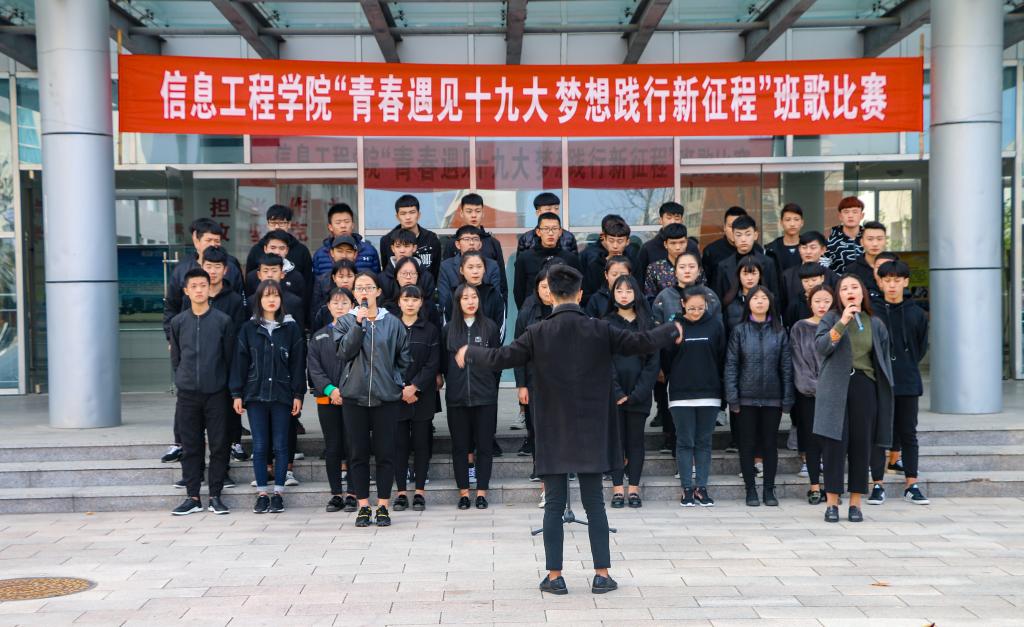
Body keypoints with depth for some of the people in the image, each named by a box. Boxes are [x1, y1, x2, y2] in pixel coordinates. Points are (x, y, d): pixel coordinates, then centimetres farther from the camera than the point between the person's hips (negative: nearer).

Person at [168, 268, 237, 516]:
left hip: (216, 393, -2)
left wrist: (221, 383, 3)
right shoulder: (178, 322, 6)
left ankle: (215, 496, 10)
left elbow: (229, 357, 3)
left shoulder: (223, 321, 0)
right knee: (190, 447, 6)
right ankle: (193, 497, 13)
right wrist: (183, 380, 8)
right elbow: (175, 358, 13)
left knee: (219, 446, 0)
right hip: (187, 394, 2)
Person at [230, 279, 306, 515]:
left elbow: (298, 363, 2)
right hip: (256, 394, 1)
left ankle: (278, 494, 10)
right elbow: (240, 361, 6)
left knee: (280, 445, 3)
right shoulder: (249, 328, 5)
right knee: (259, 446, 3)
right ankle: (262, 494, 10)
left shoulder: (291, 328, 2)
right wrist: (237, 393, 1)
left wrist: (298, 394, -2)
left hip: (282, 395, -1)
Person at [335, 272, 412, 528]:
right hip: (354, 395, 1)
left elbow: (404, 359, 12)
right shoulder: (346, 321, 5)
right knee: (358, 453, 4)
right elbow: (344, 352, -10)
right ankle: (363, 506, 13)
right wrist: (359, 323, -15)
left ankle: (383, 506, 10)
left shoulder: (393, 323, 5)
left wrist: (397, 382, 7)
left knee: (385, 453, 1)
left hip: (386, 397, 0)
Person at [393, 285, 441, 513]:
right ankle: (401, 492, 8)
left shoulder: (430, 330, 5)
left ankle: (420, 492, 8)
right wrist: (401, 390, -8)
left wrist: (415, 387, -12)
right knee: (399, 443, 2)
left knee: (421, 443, 2)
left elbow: (433, 364, -2)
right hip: (395, 396, 0)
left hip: (423, 396, 0)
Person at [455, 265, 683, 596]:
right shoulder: (600, 330, -5)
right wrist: (672, 331, 16)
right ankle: (602, 574, 8)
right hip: (591, 431, 0)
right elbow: (640, 343, -4)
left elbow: (501, 358, -6)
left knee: (554, 503, 5)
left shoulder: (538, 333, -7)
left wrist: (469, 355, 13)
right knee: (594, 502, 7)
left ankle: (554, 576, 6)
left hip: (553, 432, 0)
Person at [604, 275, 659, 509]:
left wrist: (638, 392, -9)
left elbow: (653, 361, 1)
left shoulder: (647, 323, 6)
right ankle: (617, 489, 6)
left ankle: (634, 489, 9)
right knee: (615, 438, 2)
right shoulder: (606, 324, 3)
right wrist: (617, 392, -11)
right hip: (612, 392, -1)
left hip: (639, 394, 1)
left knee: (636, 439, 4)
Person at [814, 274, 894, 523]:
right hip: (835, 388, -2)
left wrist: (887, 392, 8)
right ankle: (832, 502, 1)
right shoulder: (831, 318, 5)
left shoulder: (875, 324, 12)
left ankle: (856, 502, 10)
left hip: (864, 387, 2)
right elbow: (820, 346, -11)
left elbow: (883, 361, 13)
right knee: (835, 443, -4)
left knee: (861, 445, 2)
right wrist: (842, 323, -20)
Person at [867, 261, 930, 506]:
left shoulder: (916, 314, 6)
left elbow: (921, 347, 14)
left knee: (908, 433, 9)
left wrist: (907, 365, 6)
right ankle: (877, 484, 8)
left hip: (908, 383, 2)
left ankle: (911, 484, 17)